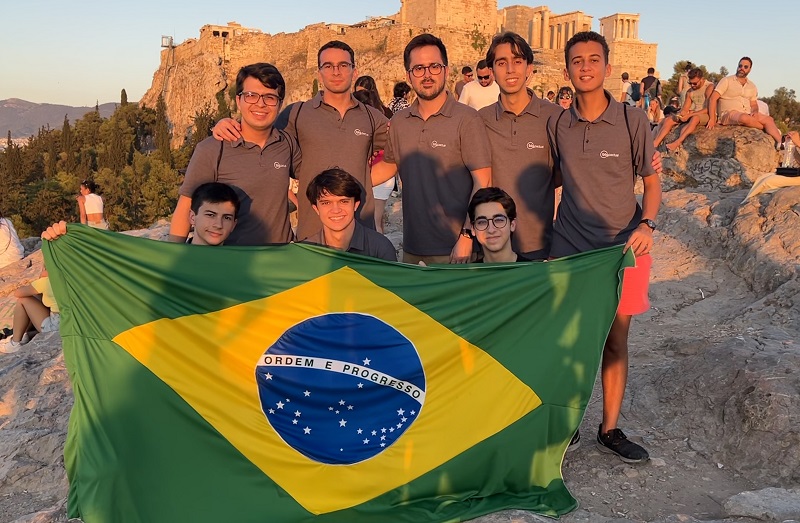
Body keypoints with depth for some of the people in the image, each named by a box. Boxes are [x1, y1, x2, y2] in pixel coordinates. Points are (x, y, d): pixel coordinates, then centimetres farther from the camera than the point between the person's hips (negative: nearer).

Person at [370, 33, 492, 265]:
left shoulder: (467, 119, -8)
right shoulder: (399, 122, 7)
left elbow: (482, 181, -11)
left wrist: (467, 236, -16)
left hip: (453, 247, -4)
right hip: (412, 246, 5)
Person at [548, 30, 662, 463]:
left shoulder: (632, 120, -3)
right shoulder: (557, 125, 2)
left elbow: (651, 182, 2)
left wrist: (646, 225, -16)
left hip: (623, 248, -1)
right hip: (569, 249, 1)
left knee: (615, 342, 7)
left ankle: (609, 429, 22)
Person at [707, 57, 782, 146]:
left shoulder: (752, 86, 18)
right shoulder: (727, 81, 2)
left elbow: (754, 104, 20)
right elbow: (713, 98, -7)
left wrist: (755, 112, -7)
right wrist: (712, 119, -17)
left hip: (747, 114, 6)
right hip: (728, 114, -6)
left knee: (769, 119, -20)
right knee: (744, 118, -38)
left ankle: (780, 142, -36)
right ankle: (768, 128, -16)